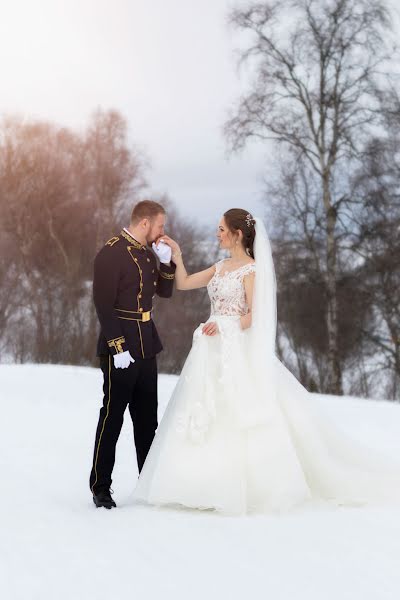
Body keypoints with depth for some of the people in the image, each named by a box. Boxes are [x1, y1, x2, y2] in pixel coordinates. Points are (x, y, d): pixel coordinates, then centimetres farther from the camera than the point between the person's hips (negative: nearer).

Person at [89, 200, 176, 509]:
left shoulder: (147, 251, 10)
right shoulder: (111, 253, -14)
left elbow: (165, 291, 15)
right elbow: (104, 304, -18)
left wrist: (166, 261, -1)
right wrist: (118, 347, -21)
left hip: (146, 346, 8)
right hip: (120, 347, -8)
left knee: (147, 417, 14)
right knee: (112, 417, -2)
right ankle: (100, 487, 7)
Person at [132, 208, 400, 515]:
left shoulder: (251, 269, -8)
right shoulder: (220, 267, 15)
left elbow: (254, 315, -12)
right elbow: (183, 284, 16)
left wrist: (225, 326, -24)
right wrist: (177, 256, 5)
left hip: (239, 353, -8)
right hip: (213, 353, 8)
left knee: (239, 417, -8)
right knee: (210, 417, 5)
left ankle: (254, 486, -1)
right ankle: (218, 485, 10)